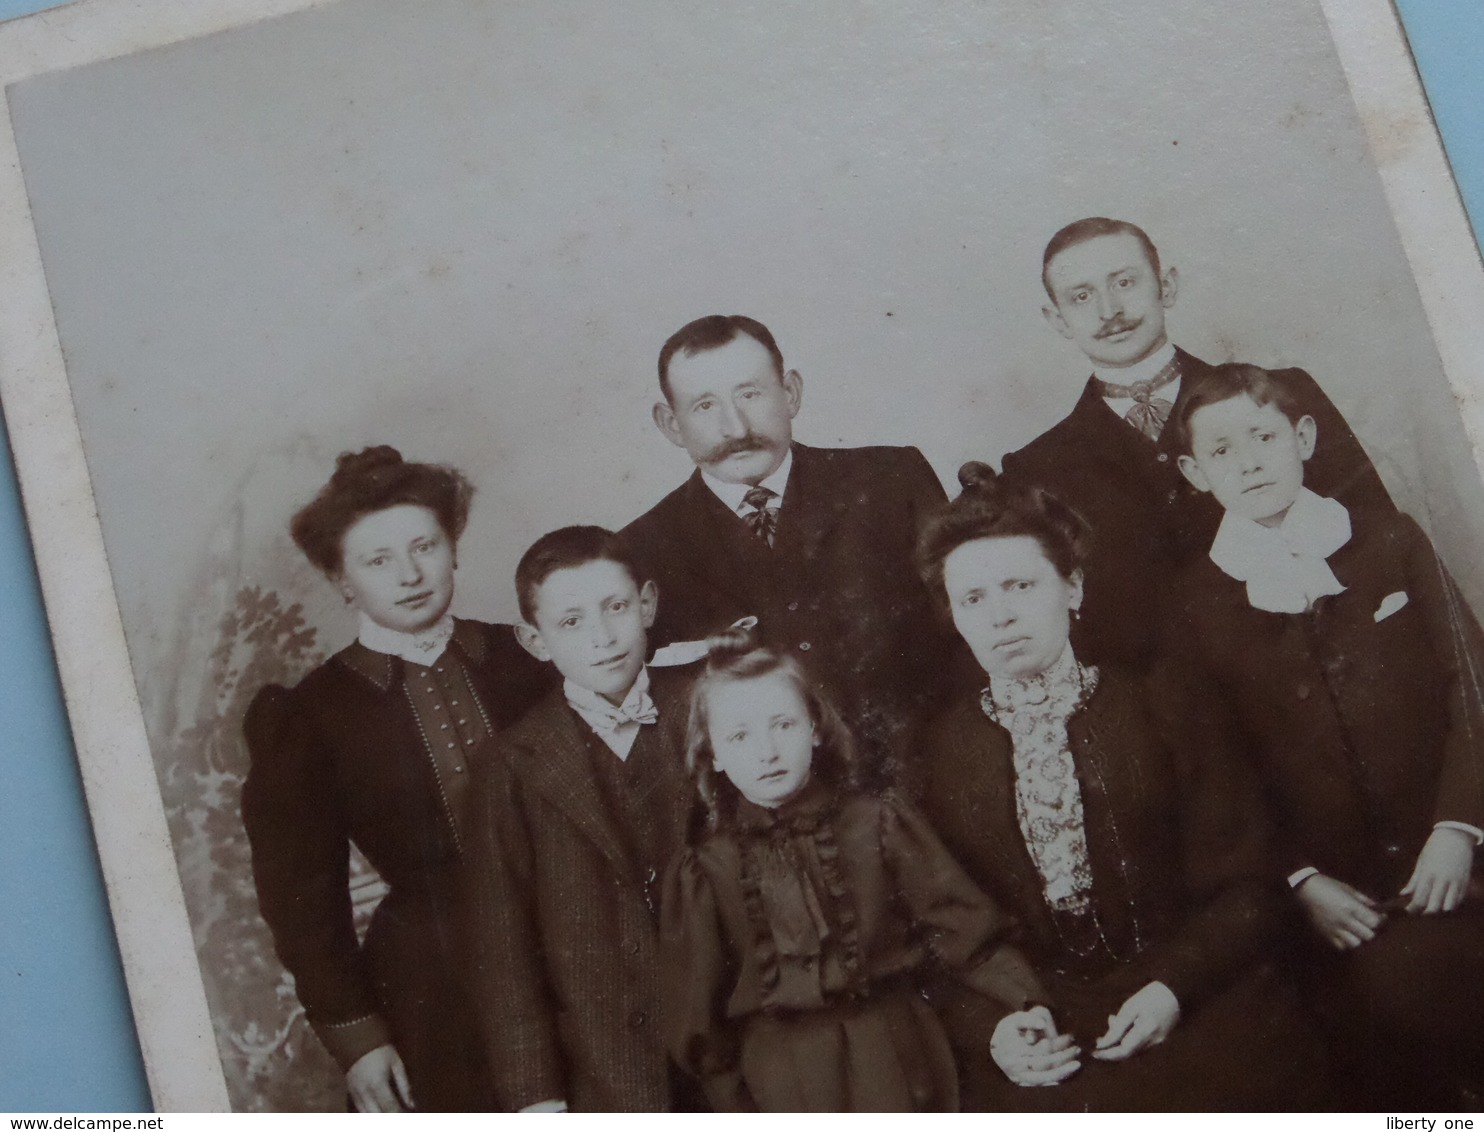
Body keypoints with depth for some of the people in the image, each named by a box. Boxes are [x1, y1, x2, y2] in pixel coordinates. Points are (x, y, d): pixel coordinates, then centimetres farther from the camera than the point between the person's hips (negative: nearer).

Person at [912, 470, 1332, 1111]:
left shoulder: (1161, 706, 9)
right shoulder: (936, 757, 9)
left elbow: (1245, 889, 5)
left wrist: (1172, 989, -12)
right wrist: (989, 1031, -11)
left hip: (1193, 1014, 0)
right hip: (1032, 1048, 0)